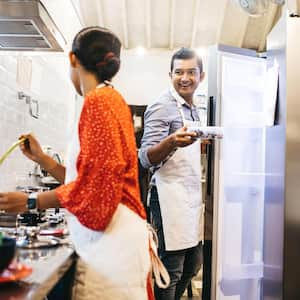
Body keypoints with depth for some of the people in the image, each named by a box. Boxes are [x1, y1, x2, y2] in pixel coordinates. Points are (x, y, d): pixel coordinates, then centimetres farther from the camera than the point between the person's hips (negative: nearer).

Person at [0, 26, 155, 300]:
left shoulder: (100, 100, -13)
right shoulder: (109, 99, 14)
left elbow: (94, 184, -16)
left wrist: (31, 202, -6)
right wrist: (41, 158, 21)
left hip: (111, 236, -9)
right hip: (104, 237, 9)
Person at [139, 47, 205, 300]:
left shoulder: (194, 109, 16)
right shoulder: (162, 106, -10)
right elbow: (146, 159, -17)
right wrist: (172, 142, -35)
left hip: (192, 195, 9)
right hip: (170, 196, -9)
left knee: (193, 264, 17)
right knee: (171, 268, -3)